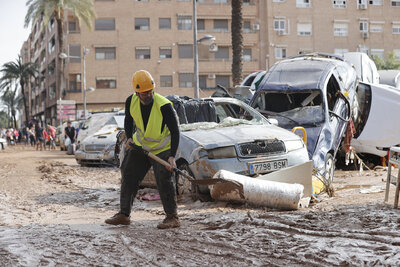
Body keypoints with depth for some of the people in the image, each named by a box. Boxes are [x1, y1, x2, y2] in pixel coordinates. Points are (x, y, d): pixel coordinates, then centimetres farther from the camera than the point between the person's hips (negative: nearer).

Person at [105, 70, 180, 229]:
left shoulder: (164, 106, -28)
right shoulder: (131, 102, -13)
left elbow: (175, 131, -26)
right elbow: (128, 120, 10)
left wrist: (172, 156, -35)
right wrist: (129, 138, -7)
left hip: (162, 148, -6)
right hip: (140, 145, 6)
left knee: (163, 179, -18)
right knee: (129, 175, 7)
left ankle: (172, 218, -8)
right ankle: (124, 214, 18)